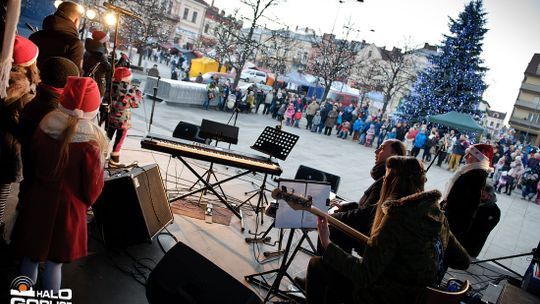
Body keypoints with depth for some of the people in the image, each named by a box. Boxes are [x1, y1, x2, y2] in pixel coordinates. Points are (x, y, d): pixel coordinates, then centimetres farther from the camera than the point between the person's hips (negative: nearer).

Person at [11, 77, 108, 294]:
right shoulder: (90, 144, -24)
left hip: (37, 202, 4)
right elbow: (93, 186, -13)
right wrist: (85, 203, 9)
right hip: (68, 208, -4)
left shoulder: (43, 129, -10)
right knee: (54, 262, 13)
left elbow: (31, 166, 6)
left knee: (30, 258, 20)